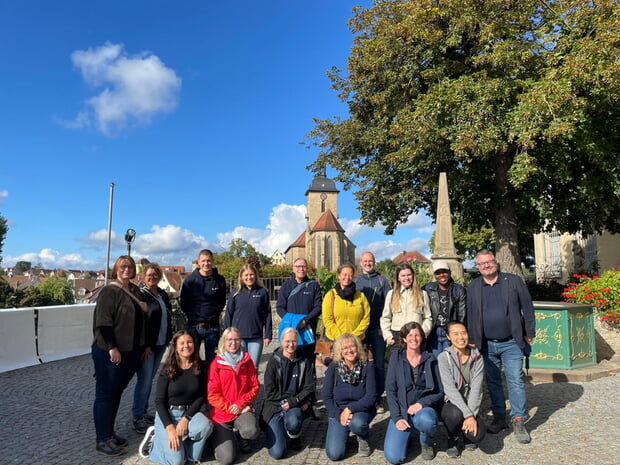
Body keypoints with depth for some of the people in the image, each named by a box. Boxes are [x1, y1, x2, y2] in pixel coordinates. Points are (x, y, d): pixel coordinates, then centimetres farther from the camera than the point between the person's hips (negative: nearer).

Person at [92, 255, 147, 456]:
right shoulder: (109, 291, -12)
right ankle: (103, 440, 12)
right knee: (105, 393, 2)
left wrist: (144, 308, 4)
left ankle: (109, 433, 28)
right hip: (109, 351, -7)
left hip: (131, 350, 7)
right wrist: (112, 348, -22)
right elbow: (103, 322, -18)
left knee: (117, 392, 16)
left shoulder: (135, 290, 11)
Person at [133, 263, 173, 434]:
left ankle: (143, 412, 24)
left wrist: (169, 339, 14)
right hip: (146, 345, -7)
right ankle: (138, 418, 8)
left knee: (149, 379, 14)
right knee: (144, 380, -3)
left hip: (160, 344, 7)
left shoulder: (163, 295, 12)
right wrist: (145, 345, -18)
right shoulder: (140, 294, -10)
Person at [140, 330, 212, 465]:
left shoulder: (201, 367, -3)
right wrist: (170, 428, -19)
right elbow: (159, 402, -8)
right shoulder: (167, 370, -7)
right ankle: (155, 440, 12)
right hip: (167, 414, -2)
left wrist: (186, 419, -16)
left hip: (190, 412, 2)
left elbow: (201, 396, -2)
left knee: (205, 426, -32)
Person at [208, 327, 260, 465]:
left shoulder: (247, 360, 1)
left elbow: (254, 386, 0)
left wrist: (240, 404, -13)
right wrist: (229, 407, -14)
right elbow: (212, 394, -7)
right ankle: (223, 436, 21)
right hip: (221, 413, -2)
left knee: (251, 431, -31)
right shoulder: (216, 363, -6)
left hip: (242, 409, 2)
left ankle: (242, 437, 8)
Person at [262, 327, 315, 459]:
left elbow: (309, 388, -1)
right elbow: (269, 390, -5)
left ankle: (295, 437, 2)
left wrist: (293, 401, -14)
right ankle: (277, 430, 20)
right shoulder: (274, 361, -2)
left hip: (296, 405, 1)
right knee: (277, 453, -14)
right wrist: (286, 400, -13)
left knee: (293, 422, -35)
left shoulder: (304, 362, 3)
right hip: (275, 406, -1)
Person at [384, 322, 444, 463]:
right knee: (393, 457, -17)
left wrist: (422, 403, -17)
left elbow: (440, 392, 1)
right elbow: (390, 390, -1)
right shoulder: (396, 357, 2)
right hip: (401, 411, 0)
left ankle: (427, 444, 0)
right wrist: (397, 417, -11)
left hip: (424, 409, 0)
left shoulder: (430, 360, 4)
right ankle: (406, 435, 17)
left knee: (426, 421, -37)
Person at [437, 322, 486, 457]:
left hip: (470, 407, 3)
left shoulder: (477, 357, -2)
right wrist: (467, 415, -26)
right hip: (450, 404, -2)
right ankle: (454, 439, 0)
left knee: (478, 434, -23)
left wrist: (471, 415, -20)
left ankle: (465, 435, 16)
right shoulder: (444, 357, -12)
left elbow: (476, 389, -9)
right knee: (456, 413, -35)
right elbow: (450, 390, -19)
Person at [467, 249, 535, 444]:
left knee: (516, 381, -4)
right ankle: (499, 417, 24)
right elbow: (470, 316, 8)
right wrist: (472, 341, 7)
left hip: (511, 343, -2)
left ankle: (518, 421, 6)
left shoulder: (514, 281, -2)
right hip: (486, 345, 3)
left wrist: (529, 334, -1)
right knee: (493, 382, 11)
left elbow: (527, 308, 1)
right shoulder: (473, 287, 5)